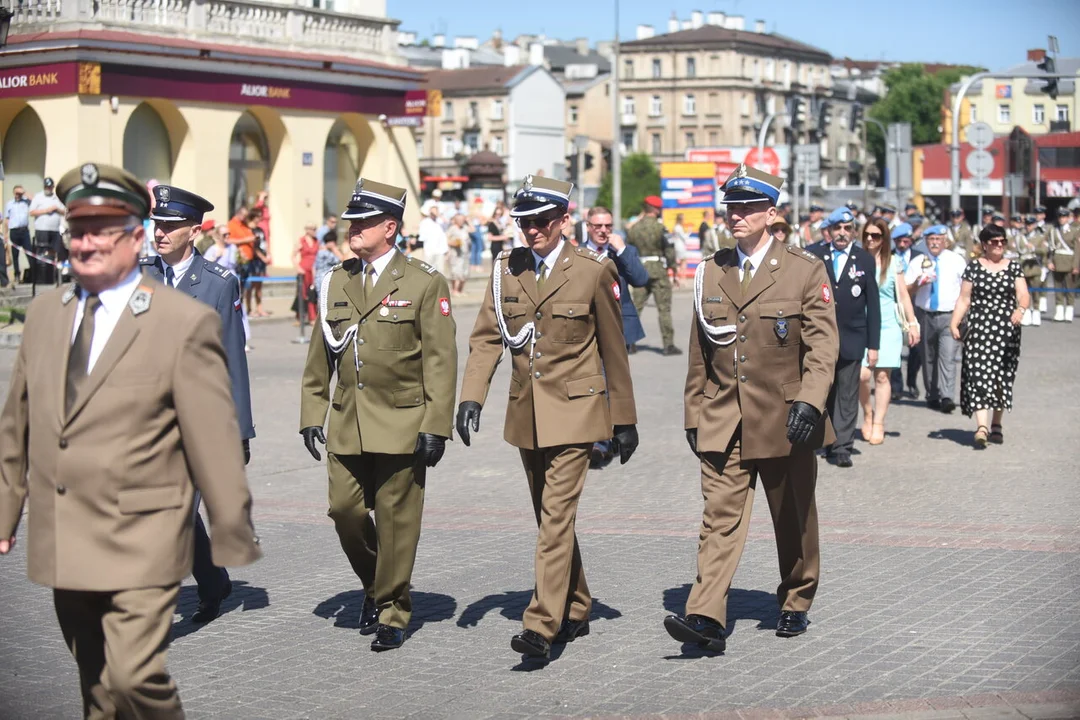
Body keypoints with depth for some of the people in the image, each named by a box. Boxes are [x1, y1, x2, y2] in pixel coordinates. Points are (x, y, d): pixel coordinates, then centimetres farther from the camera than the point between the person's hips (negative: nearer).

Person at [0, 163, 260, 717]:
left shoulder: (184, 323, -9)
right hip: (61, 546, 6)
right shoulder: (45, 313, 8)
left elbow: (215, 444, -8)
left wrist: (235, 548, -6)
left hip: (141, 544, -5)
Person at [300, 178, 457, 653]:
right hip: (347, 424, 4)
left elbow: (440, 361, -6)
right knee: (345, 511, 3)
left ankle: (393, 614, 14)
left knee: (396, 520, 2)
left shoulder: (424, 284, -3)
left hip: (401, 424, -4)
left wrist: (435, 426, -11)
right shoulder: (335, 283, 10)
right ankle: (375, 587, 29)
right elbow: (319, 356, 15)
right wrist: (312, 414, 8)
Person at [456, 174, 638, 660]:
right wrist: (471, 396, -10)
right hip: (526, 413, 5)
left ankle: (542, 625, -13)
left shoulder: (594, 271, -6)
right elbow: (486, 337, 4)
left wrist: (624, 419, 2)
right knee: (550, 516, 15)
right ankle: (576, 610, 29)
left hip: (574, 410, -5)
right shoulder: (506, 269, 5)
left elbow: (613, 350, -1)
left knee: (557, 516, -12)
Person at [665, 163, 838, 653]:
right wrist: (693, 414, 13)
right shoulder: (710, 273, 9)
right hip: (722, 423, 2)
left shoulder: (805, 271, -2)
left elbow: (823, 345, -8)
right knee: (720, 518, -8)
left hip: (786, 422, -2)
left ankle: (795, 605, 30)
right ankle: (706, 620, -15)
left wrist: (810, 401, -21)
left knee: (794, 521, 12)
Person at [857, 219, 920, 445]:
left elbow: (903, 295, 9)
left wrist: (912, 324, 6)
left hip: (888, 325, 1)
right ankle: (867, 413, 13)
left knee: (883, 376, -2)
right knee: (862, 374, -12)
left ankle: (878, 424, 6)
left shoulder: (893, 262, 6)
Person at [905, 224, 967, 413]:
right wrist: (918, 283, -16)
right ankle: (932, 396, 19)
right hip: (925, 316, 2)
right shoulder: (917, 263, 6)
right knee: (928, 358, 8)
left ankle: (947, 397, -20)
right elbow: (905, 290, 3)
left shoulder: (956, 261, 4)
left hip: (949, 316, -2)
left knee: (948, 356, -15)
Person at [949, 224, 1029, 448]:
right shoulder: (974, 267, 6)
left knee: (1002, 377, 6)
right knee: (979, 375, -13)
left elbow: (1024, 295, -2)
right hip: (979, 328, -2)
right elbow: (964, 299, 5)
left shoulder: (1014, 267, 9)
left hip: (1007, 329, 2)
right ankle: (982, 427, -22)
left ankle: (996, 425, 21)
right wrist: (954, 322, -7)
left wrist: (1021, 308, -23)